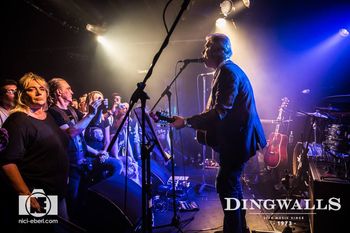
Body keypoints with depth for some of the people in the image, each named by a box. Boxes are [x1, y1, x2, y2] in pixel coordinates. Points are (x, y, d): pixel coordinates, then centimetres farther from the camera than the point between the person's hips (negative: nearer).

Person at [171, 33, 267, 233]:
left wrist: (187, 122, -24)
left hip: (238, 139, -11)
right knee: (232, 183, 19)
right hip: (236, 136, 11)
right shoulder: (227, 70, 14)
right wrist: (201, 125, 13)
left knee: (226, 186, -3)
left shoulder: (228, 73, -18)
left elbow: (219, 112, -27)